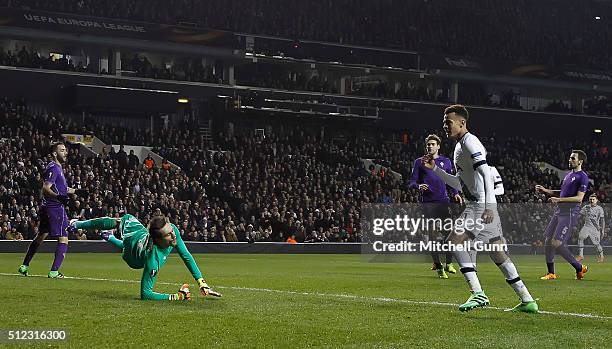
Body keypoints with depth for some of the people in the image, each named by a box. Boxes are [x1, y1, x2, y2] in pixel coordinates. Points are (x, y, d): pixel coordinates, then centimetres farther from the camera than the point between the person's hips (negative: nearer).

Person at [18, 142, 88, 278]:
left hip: (47, 208, 11)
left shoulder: (57, 167, 18)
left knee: (41, 236, 19)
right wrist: (58, 197, -41)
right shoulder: (53, 168, -15)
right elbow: (46, 189, -25)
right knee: (63, 240, -9)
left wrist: (76, 191, 32)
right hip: (55, 209, -11)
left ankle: (24, 266, 27)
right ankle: (54, 271, -11)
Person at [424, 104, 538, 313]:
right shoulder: (459, 146, 21)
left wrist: (489, 206, -30)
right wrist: (434, 169, 24)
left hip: (482, 205, -10)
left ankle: (478, 294, -19)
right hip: (476, 205, 10)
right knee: (498, 254, 10)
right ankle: (527, 301, 12)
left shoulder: (470, 142, -10)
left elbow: (486, 174, -21)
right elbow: (460, 184, 28)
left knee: (454, 241, -17)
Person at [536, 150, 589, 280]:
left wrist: (559, 199, -22)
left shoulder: (583, 177, -9)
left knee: (556, 243, -15)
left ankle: (579, 268, 0)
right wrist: (545, 191, 20)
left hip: (570, 213, -9)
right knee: (548, 240, 6)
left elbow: (579, 198, -17)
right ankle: (551, 273, 16)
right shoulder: (568, 175, 19)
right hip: (559, 211, 9)